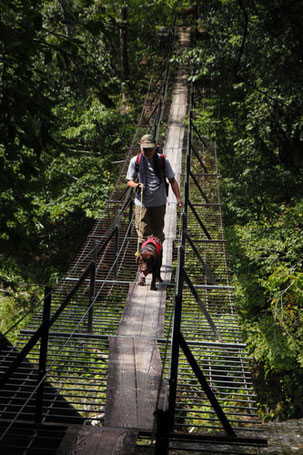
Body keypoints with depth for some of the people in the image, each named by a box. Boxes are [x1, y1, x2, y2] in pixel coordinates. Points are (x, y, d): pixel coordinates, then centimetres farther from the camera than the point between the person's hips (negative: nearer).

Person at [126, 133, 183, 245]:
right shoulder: (135, 161, -1)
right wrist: (136, 185, -16)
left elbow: (172, 180, 5)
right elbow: (129, 180, 7)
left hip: (159, 203, 1)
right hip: (142, 203, -1)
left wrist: (178, 198, -4)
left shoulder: (163, 161, -1)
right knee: (143, 232, -5)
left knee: (158, 231, 10)